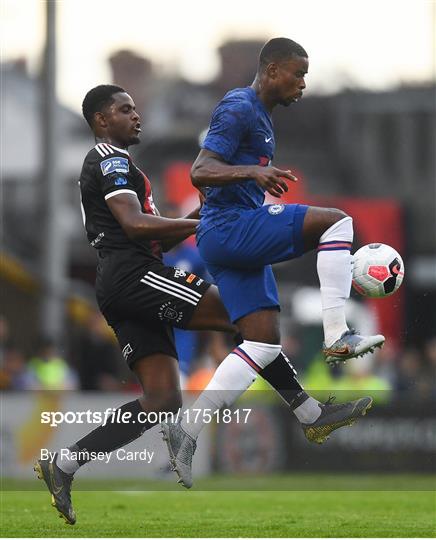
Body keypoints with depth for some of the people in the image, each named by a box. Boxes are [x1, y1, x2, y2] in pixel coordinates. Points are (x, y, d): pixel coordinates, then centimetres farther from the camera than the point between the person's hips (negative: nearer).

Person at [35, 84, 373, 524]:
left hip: (122, 289, 10)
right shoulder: (111, 159, -2)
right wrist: (201, 224, -14)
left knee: (163, 400, 0)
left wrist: (196, 219, 15)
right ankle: (312, 414, -12)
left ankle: (62, 465, -3)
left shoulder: (109, 164, 30)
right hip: (132, 274, -10)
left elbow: (151, 239, 29)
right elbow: (134, 225, -18)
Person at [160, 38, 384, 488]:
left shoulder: (258, 113, 23)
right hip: (230, 227, -10)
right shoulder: (238, 108, -9)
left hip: (237, 239, 10)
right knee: (336, 221, -19)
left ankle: (186, 430, 2)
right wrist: (253, 172, -32)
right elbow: (200, 172, -20)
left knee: (264, 343, 5)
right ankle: (337, 336, -24)